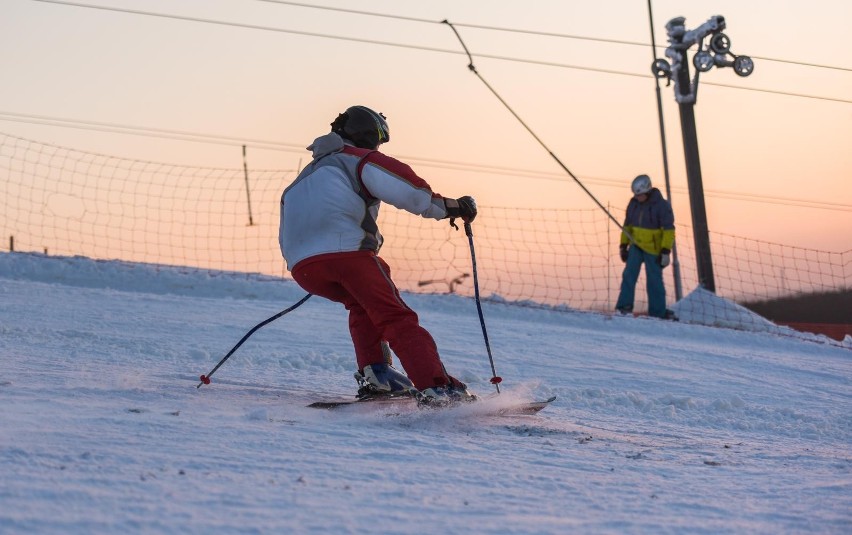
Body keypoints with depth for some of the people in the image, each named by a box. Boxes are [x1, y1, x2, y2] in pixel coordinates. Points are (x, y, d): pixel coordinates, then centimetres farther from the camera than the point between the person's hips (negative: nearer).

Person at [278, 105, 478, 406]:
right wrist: (445, 206, 2)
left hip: (301, 267, 6)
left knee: (362, 302, 30)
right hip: (347, 250, -6)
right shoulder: (359, 159, 16)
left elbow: (285, 236, 35)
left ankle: (373, 373, 15)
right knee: (396, 318, -4)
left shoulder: (305, 176, 37)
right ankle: (435, 387, -20)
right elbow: (400, 185, -5)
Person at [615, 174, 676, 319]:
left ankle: (658, 311, 12)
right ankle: (624, 306, -9)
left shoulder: (662, 205, -13)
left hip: (653, 249, -4)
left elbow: (668, 229, -13)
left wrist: (666, 251, -18)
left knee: (654, 281, 2)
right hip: (636, 246, 4)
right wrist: (623, 245, 10)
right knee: (629, 275, -10)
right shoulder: (633, 203, 3)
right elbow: (627, 225, 13)